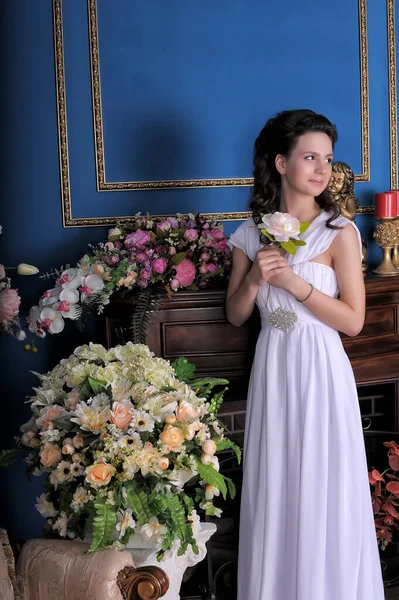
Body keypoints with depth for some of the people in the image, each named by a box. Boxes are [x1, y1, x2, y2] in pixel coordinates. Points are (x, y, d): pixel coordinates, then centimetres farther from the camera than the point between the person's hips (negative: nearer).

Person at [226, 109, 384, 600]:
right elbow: (235, 316, 7)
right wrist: (255, 278, -11)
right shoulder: (252, 235, 4)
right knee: (273, 494, 12)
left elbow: (353, 320, -9)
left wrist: (295, 283, -17)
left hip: (320, 373, -3)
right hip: (271, 370, 3)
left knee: (323, 493, 5)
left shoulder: (339, 232, -6)